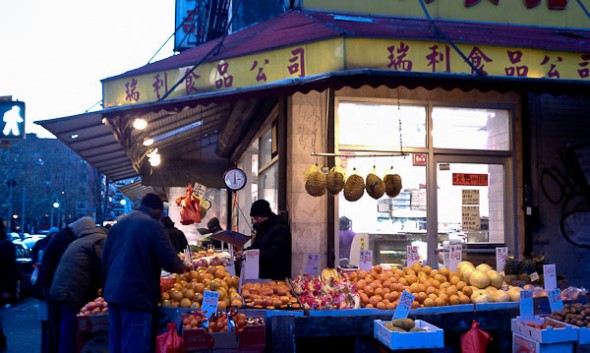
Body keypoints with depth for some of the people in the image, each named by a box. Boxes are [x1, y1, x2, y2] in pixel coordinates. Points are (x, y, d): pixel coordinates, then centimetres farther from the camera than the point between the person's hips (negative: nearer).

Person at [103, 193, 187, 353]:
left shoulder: (119, 224, 13)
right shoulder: (153, 225, -9)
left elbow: (105, 257, 20)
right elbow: (170, 261, -12)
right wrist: (183, 267, 8)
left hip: (113, 292, 8)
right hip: (137, 295, -8)